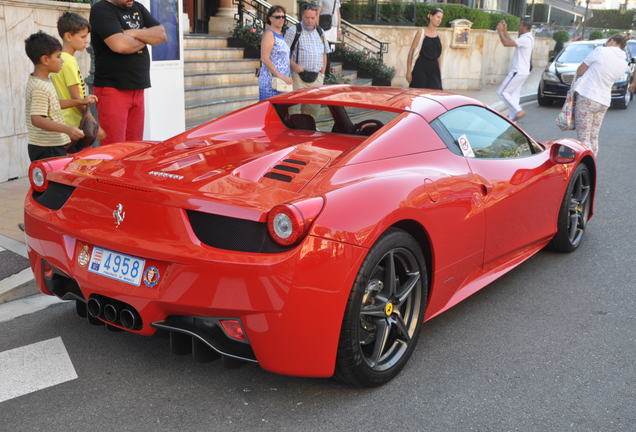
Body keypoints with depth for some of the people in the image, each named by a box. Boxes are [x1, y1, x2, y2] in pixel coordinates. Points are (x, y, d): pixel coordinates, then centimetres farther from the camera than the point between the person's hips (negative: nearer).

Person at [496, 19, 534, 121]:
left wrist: (500, 31, -11)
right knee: (514, 95, 9)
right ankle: (512, 117, 7)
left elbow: (506, 43, -22)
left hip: (518, 72, -10)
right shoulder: (528, 38, 15)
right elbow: (510, 41, 25)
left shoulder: (525, 39, -17)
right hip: (523, 71, 10)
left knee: (502, 92, -7)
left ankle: (519, 111, -12)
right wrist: (505, 30, 23)